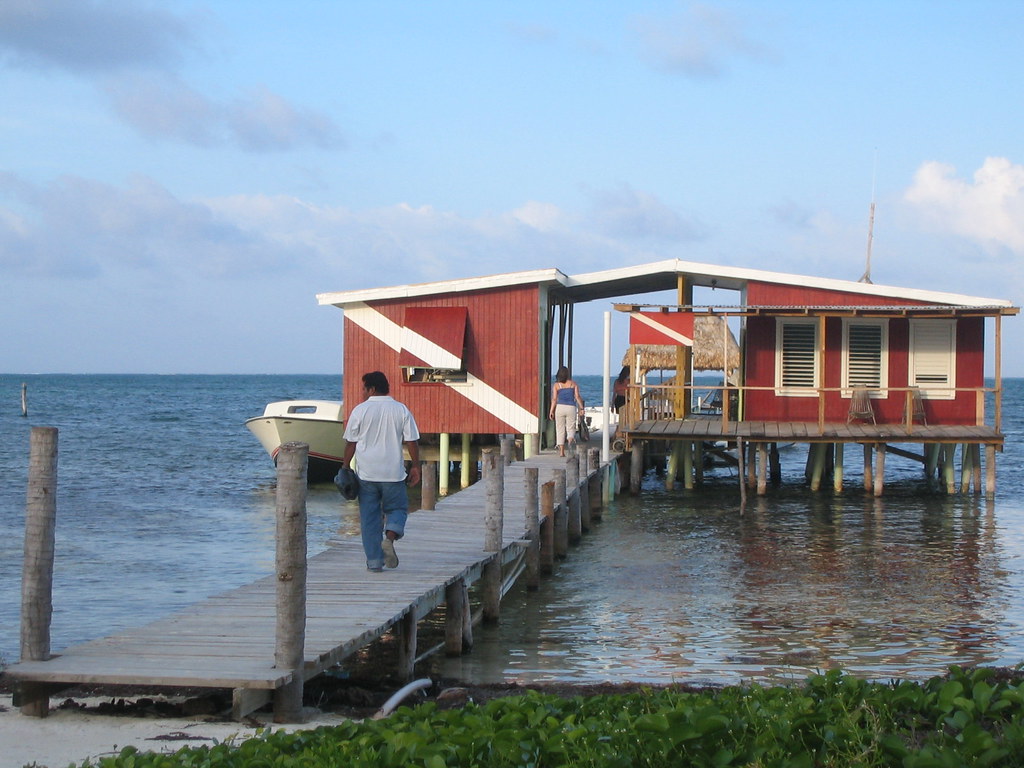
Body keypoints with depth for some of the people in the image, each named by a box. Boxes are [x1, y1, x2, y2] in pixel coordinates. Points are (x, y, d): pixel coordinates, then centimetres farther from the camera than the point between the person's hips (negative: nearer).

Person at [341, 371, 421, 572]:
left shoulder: (360, 411, -2)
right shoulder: (401, 410, 1)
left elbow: (351, 443, 0)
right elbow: (412, 441, 0)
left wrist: (345, 468, 9)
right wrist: (415, 467, 9)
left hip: (366, 473, 0)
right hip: (393, 473, 0)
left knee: (369, 517, 6)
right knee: (397, 508, 15)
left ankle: (374, 561, 5)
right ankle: (390, 537, -14)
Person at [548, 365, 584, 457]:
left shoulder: (556, 385, 2)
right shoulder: (573, 383, 5)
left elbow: (554, 399, -4)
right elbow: (577, 397, 1)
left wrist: (551, 411, -1)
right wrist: (581, 408, 4)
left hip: (559, 407, 0)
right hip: (571, 408, 0)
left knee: (560, 429, 7)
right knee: (570, 428, 9)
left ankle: (561, 451, 4)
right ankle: (571, 438, -25)